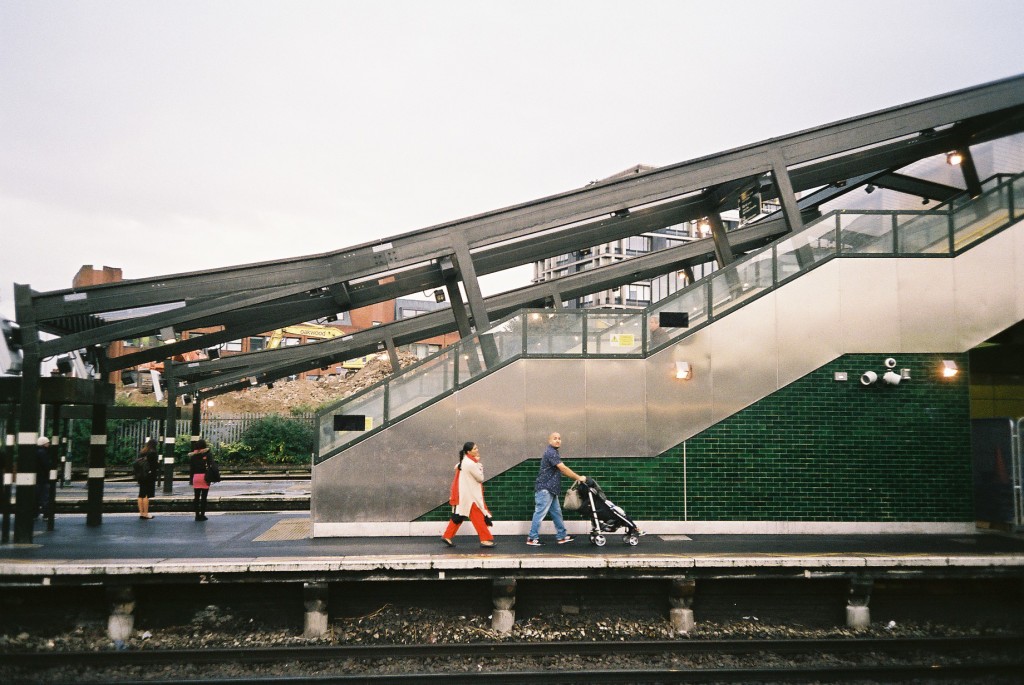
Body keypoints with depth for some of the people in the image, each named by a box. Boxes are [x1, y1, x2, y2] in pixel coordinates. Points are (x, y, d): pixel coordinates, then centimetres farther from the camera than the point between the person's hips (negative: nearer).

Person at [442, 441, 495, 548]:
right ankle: (485, 539, 3)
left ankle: (447, 536, 15)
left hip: (464, 494, 9)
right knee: (478, 517, -2)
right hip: (469, 494, -9)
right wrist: (479, 464, -6)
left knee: (458, 516, 13)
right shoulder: (471, 464, -22)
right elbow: (480, 478, -15)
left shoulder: (464, 461, 6)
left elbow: (456, 467, 24)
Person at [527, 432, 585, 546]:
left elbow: (561, 470, 19)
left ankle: (562, 536, 18)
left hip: (550, 489, 11)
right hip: (544, 488, -11)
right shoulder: (550, 452, -15)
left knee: (556, 513, 13)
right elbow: (563, 468, -20)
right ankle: (532, 538, -3)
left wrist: (576, 477, 10)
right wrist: (578, 478, -14)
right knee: (540, 513, -7)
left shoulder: (553, 453, 18)